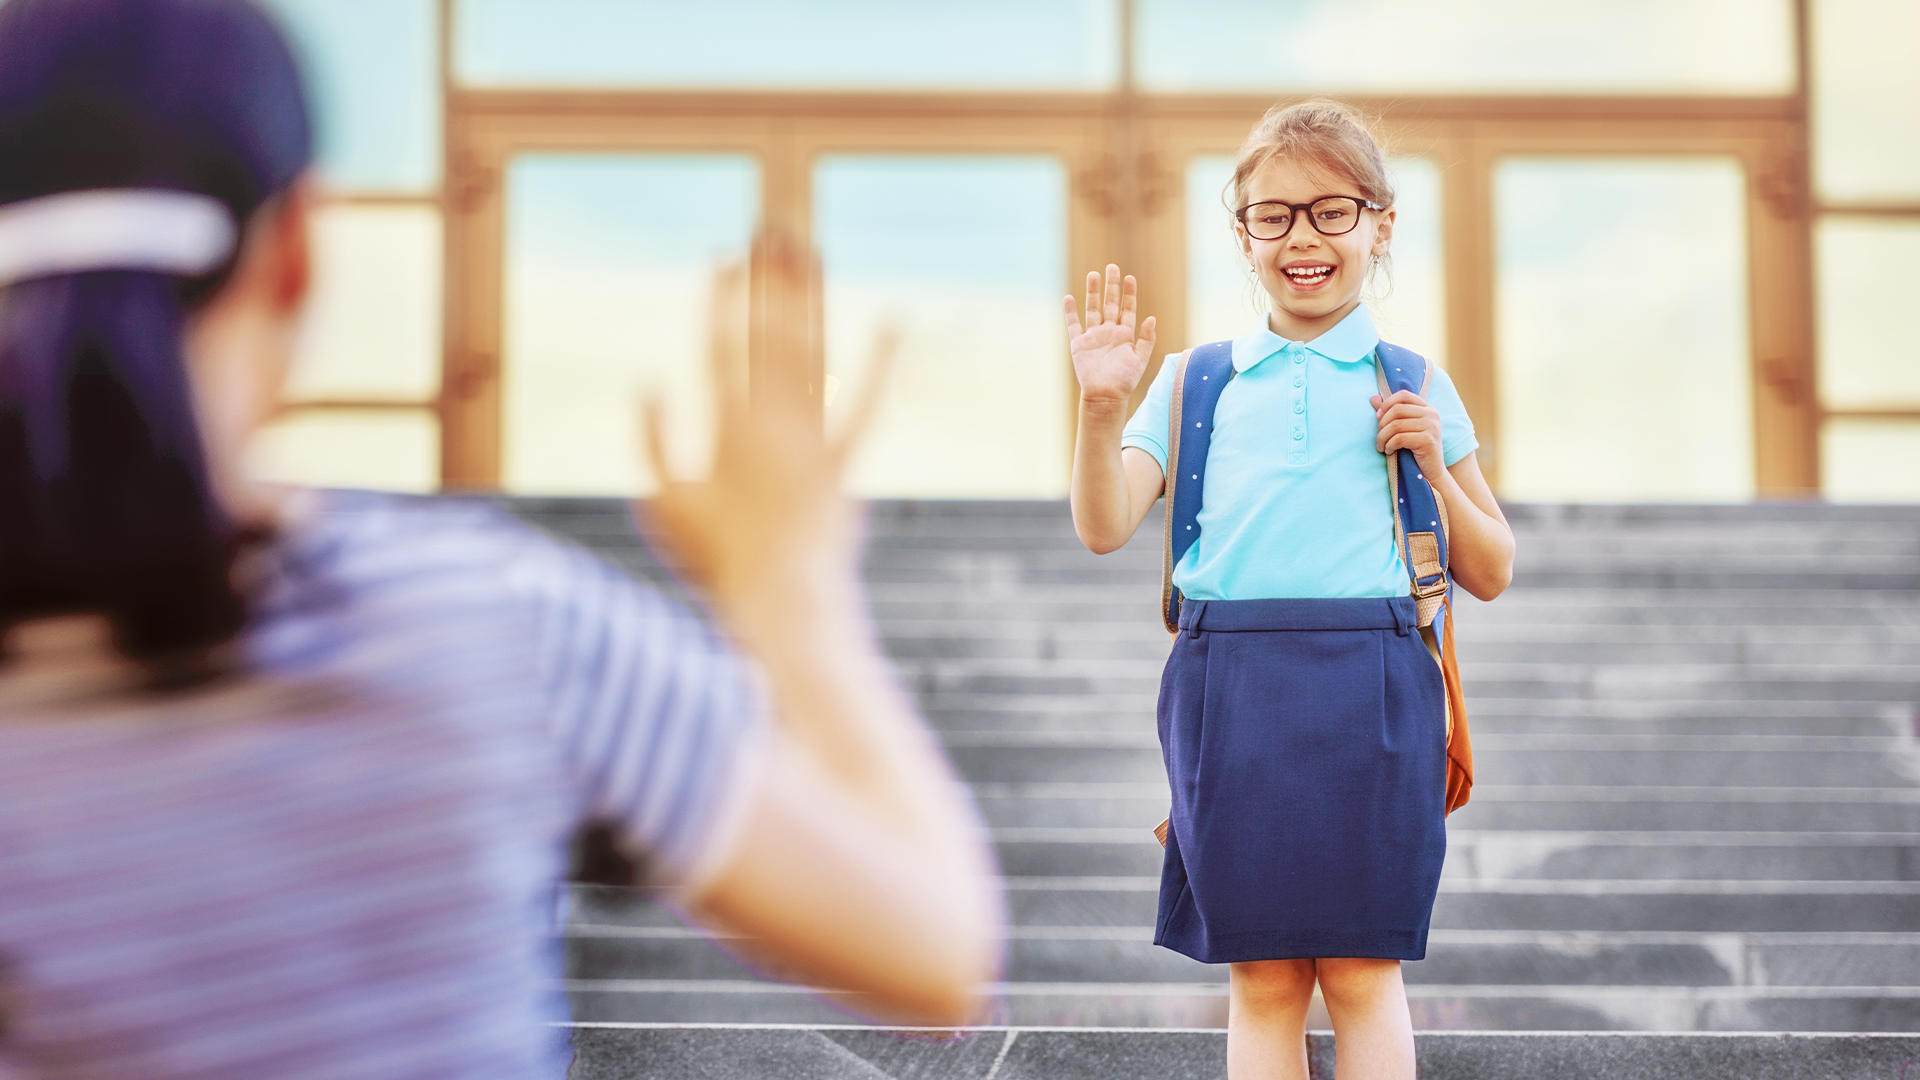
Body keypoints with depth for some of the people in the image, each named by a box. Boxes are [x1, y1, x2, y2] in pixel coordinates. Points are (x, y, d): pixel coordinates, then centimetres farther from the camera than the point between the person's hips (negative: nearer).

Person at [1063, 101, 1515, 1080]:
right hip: (1230, 689, 1)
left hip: (1369, 686, -1)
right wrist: (1102, 407, -12)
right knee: (1262, 977, 4)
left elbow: (1490, 576, 14)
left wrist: (1435, 469, -2)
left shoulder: (1415, 389, 11)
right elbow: (1105, 529, 2)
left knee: (1362, 972, 0)